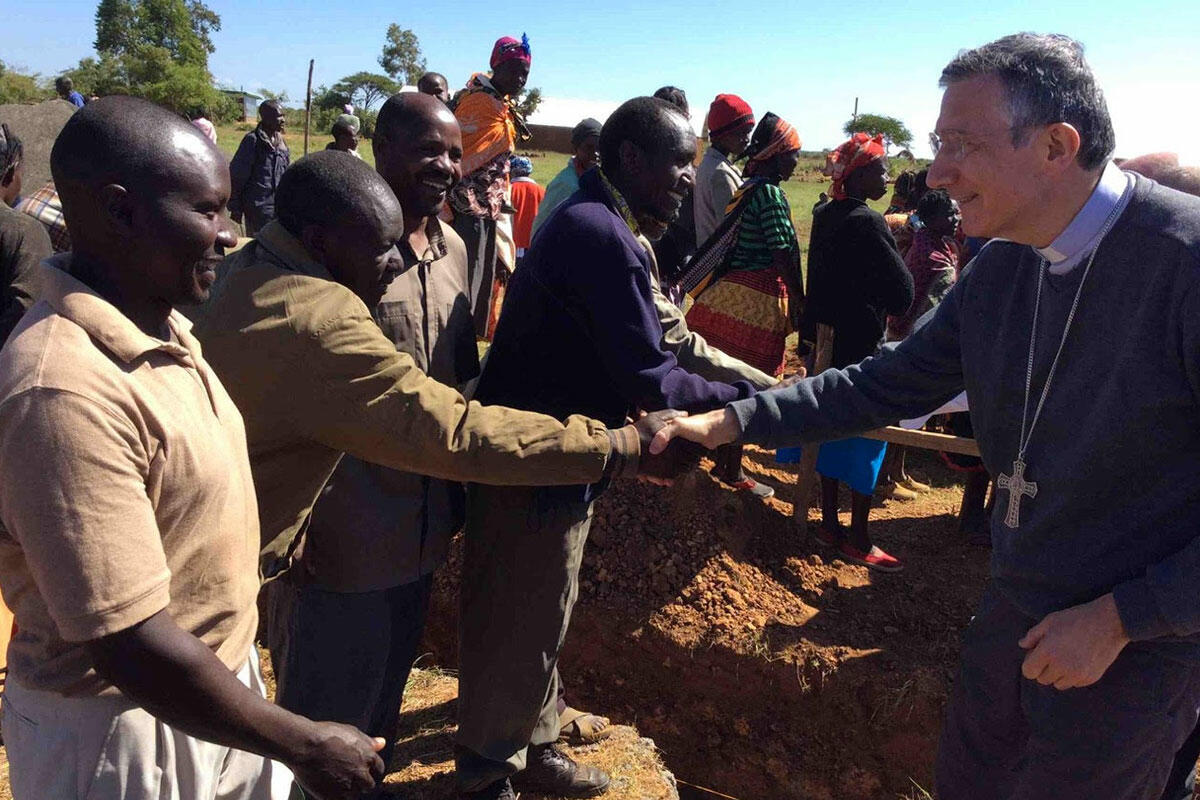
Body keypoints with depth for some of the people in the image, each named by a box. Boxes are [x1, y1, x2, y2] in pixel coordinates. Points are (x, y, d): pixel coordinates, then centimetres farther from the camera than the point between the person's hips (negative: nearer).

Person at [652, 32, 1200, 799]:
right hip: (1018, 608, 7)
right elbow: (890, 384, 3)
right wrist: (727, 422, -4)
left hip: (1135, 636, -6)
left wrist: (1119, 618, -20)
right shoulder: (1000, 269, -2)